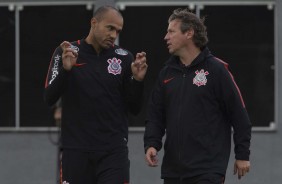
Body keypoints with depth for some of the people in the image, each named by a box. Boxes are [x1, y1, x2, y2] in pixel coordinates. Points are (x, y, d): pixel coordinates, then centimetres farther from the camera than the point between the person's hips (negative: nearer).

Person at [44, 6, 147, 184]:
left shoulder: (124, 57, 3)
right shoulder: (65, 52, 1)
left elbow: (134, 108, 5)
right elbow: (50, 98, -6)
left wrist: (137, 79, -12)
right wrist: (65, 69, -21)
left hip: (114, 150, 0)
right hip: (76, 149, 0)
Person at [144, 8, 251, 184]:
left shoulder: (216, 69, -6)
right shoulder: (167, 73, 11)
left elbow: (239, 115, -4)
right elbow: (156, 115, 13)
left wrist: (243, 155, -4)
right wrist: (151, 144, -5)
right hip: (173, 169, 6)